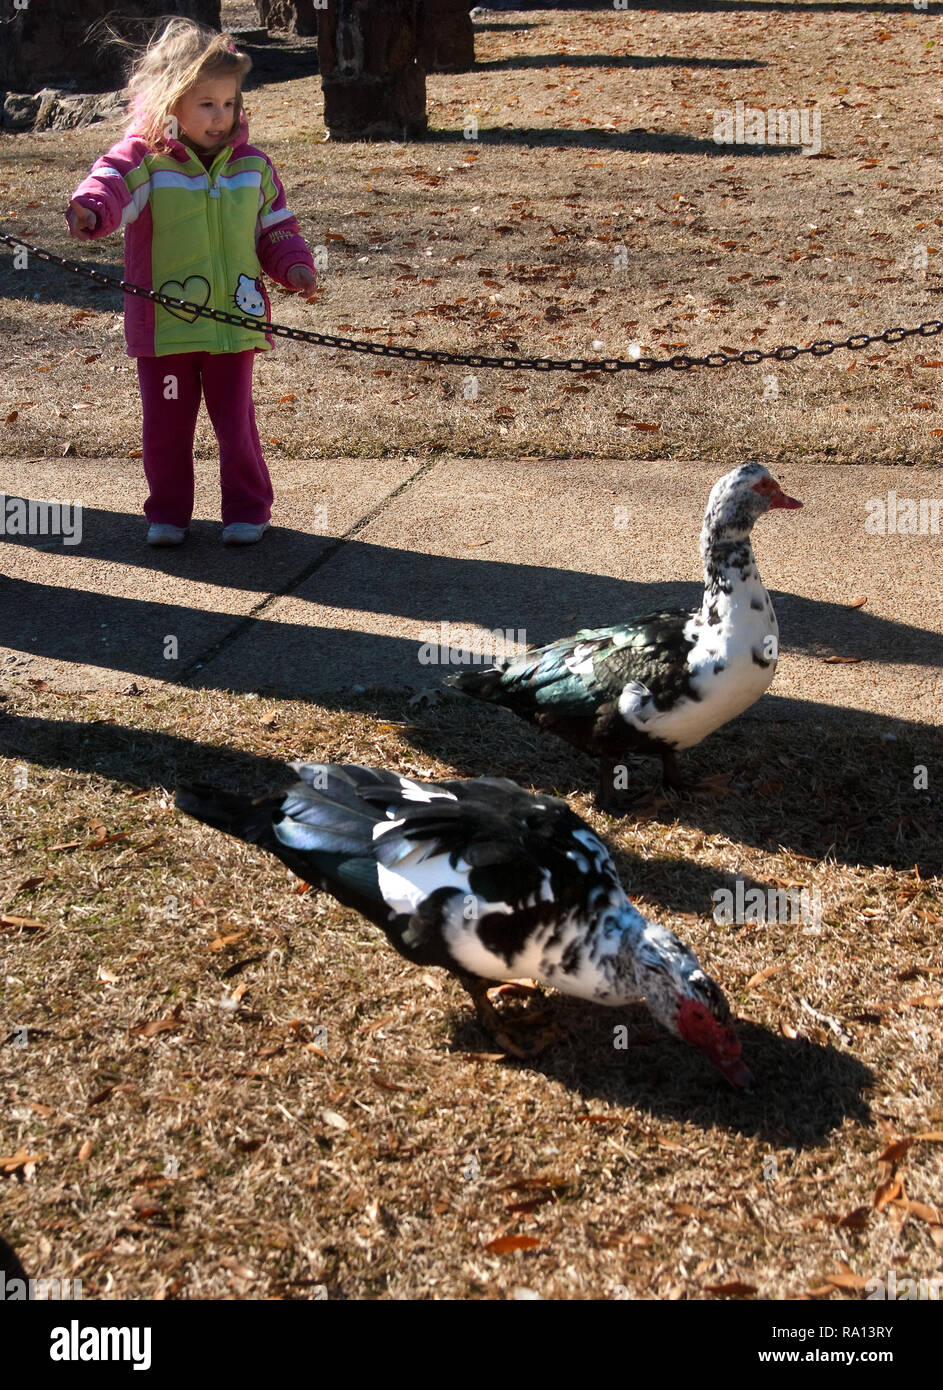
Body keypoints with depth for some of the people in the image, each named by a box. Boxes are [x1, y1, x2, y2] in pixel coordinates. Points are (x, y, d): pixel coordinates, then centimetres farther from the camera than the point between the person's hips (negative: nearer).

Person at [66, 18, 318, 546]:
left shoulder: (252, 164, 6)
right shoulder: (146, 158, -6)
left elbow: (277, 226, 15)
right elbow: (113, 181, -26)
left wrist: (295, 265, -4)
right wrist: (91, 209, -49)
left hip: (234, 321, 2)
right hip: (164, 324, -1)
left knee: (236, 422, 4)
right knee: (166, 424, 7)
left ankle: (248, 509, 21)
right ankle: (168, 513, 23)